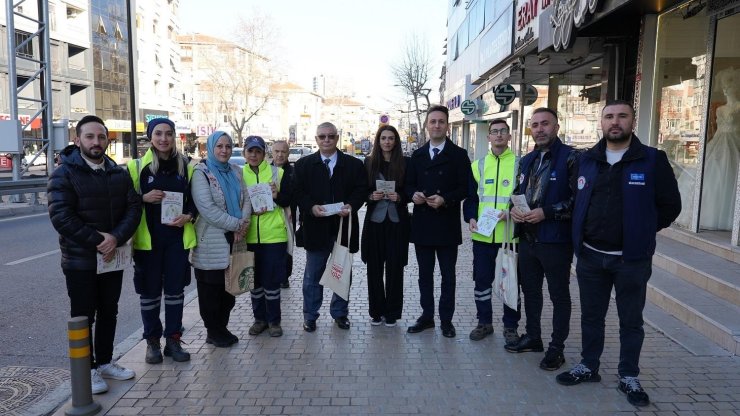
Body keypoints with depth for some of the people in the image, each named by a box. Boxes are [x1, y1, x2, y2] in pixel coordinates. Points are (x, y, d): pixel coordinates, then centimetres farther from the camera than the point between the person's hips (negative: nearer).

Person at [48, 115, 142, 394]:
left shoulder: (119, 173, 6)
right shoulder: (64, 173, -8)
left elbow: (134, 207, -1)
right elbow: (60, 216, -17)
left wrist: (115, 238, -17)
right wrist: (97, 241, -21)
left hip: (113, 256, 5)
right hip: (80, 259, -5)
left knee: (109, 312, 15)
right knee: (83, 316, 6)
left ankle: (105, 362, 30)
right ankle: (87, 369, 19)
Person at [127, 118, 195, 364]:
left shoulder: (186, 166, 6)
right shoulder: (138, 166, -1)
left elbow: (193, 198, 12)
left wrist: (189, 216, -6)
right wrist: (144, 198, -16)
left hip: (177, 237, 2)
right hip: (148, 238, -2)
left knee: (175, 290, 8)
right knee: (149, 292, 7)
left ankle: (173, 339, 20)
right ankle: (152, 341, 21)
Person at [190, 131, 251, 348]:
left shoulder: (236, 171, 11)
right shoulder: (201, 173, -8)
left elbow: (246, 199, 7)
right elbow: (207, 207, -18)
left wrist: (243, 223, -11)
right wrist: (236, 224, -17)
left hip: (234, 240, 6)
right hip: (211, 242, -6)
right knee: (211, 288, 5)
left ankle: (222, 328, 26)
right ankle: (213, 332, 18)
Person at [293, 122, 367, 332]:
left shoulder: (354, 164, 5)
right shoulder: (304, 164, 5)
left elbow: (361, 190, 2)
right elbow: (297, 191, 0)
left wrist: (351, 205, -16)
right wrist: (311, 207, -17)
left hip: (344, 226, 1)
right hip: (316, 227, -1)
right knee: (313, 275, 8)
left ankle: (340, 313, 27)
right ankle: (310, 316, 20)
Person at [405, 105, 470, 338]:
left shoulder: (458, 155, -1)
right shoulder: (417, 155, 11)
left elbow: (464, 188, -6)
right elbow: (409, 185, 11)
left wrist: (445, 200, -20)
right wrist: (413, 194, -10)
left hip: (447, 224, -3)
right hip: (422, 224, 4)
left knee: (447, 275, 6)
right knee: (425, 273, 12)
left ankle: (446, 319, 17)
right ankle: (427, 316, 23)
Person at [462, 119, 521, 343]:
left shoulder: (520, 164, 0)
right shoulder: (478, 165, 9)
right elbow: (470, 197, 11)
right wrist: (471, 218, -6)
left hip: (510, 234, -2)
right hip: (482, 235, 3)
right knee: (482, 280, 10)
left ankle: (510, 326, 23)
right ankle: (484, 322, 26)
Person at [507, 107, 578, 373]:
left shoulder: (570, 158, -11)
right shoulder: (527, 161, 13)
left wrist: (546, 212, -21)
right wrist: (515, 209, 0)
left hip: (556, 240, -7)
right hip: (528, 238, 7)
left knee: (559, 295, 7)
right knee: (530, 289, 18)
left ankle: (557, 348, 20)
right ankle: (533, 337, 34)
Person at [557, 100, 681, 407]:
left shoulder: (653, 160, -6)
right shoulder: (586, 160, 4)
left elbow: (670, 205, -1)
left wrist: (642, 232, 1)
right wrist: (584, 233, 9)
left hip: (632, 259, -3)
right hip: (590, 256, 3)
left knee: (631, 321, 10)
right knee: (591, 316, 15)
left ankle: (629, 377, 26)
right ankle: (588, 366, 31)